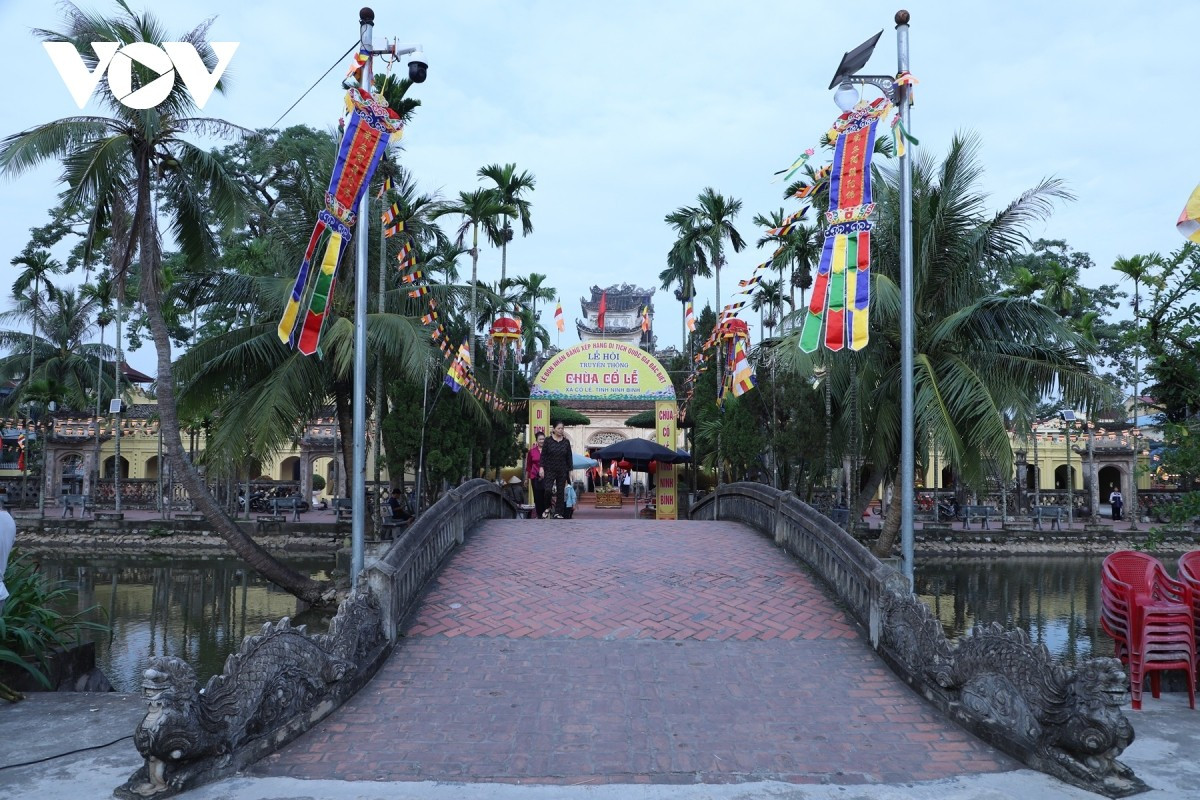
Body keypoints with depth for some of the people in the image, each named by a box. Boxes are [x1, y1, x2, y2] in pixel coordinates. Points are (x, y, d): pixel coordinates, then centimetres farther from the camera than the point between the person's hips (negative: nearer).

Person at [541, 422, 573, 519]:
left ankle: (558, 512, 9)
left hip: (562, 471, 2)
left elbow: (569, 457, 9)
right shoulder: (548, 441, 0)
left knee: (560, 492, 3)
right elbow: (543, 455, 0)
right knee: (548, 489, -16)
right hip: (550, 470, -2)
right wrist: (542, 467, -8)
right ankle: (547, 507, 9)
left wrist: (570, 470, 7)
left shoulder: (566, 442, 6)